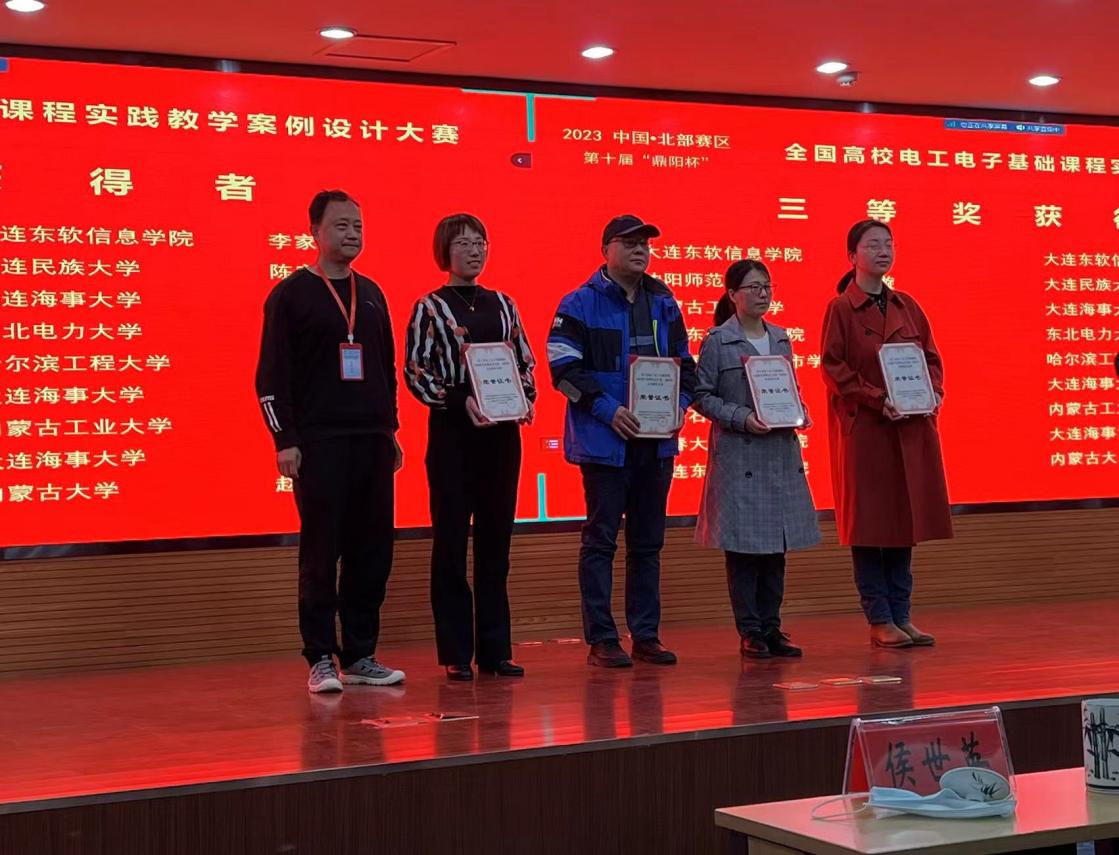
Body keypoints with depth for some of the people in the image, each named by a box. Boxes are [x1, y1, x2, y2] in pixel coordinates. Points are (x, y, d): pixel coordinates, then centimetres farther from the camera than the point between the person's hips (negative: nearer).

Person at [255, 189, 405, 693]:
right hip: (318, 443, -5)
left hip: (373, 442, 5)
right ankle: (321, 660, 4)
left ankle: (361, 656, 14)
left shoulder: (371, 294, 16)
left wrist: (390, 428, 15)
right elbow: (271, 374, -5)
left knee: (372, 552, 5)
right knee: (321, 553, -3)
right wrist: (285, 440, -11)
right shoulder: (291, 294, -1)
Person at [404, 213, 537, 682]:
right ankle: (456, 653, 3)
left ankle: (495, 648, 13)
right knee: (452, 540, -1)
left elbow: (525, 362, 16)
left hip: (502, 432, 4)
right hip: (452, 431, -4)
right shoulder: (430, 308, 0)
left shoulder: (503, 304, 13)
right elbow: (415, 373, -6)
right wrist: (460, 401, -18)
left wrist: (526, 398, -3)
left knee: (496, 539, 7)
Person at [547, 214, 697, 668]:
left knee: (648, 541, 11)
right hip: (605, 441, -6)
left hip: (657, 440, 6)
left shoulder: (663, 302, 13)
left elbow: (684, 362, 19)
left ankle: (646, 635, 18)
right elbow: (564, 367, -11)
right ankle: (601, 639, 4)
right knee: (601, 540, -1)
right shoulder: (580, 304, -5)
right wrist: (607, 408, -18)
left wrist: (680, 402, 1)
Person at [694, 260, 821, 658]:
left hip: (781, 453, 6)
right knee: (743, 544, -2)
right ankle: (749, 632, 6)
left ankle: (771, 628, 15)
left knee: (777, 543, 7)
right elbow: (702, 396, -6)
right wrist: (741, 418, -17)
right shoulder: (717, 341, -4)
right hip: (738, 454, -5)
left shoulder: (781, 339, 13)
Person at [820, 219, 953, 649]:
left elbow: (931, 355, 15)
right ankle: (880, 621, 5)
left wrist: (933, 392, -4)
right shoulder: (840, 308, -3)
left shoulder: (907, 306, 14)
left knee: (905, 519, 7)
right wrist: (877, 399, -18)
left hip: (911, 428, 5)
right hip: (862, 428, -5)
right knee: (869, 522, -2)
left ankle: (901, 616, 14)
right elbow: (832, 366, -9)